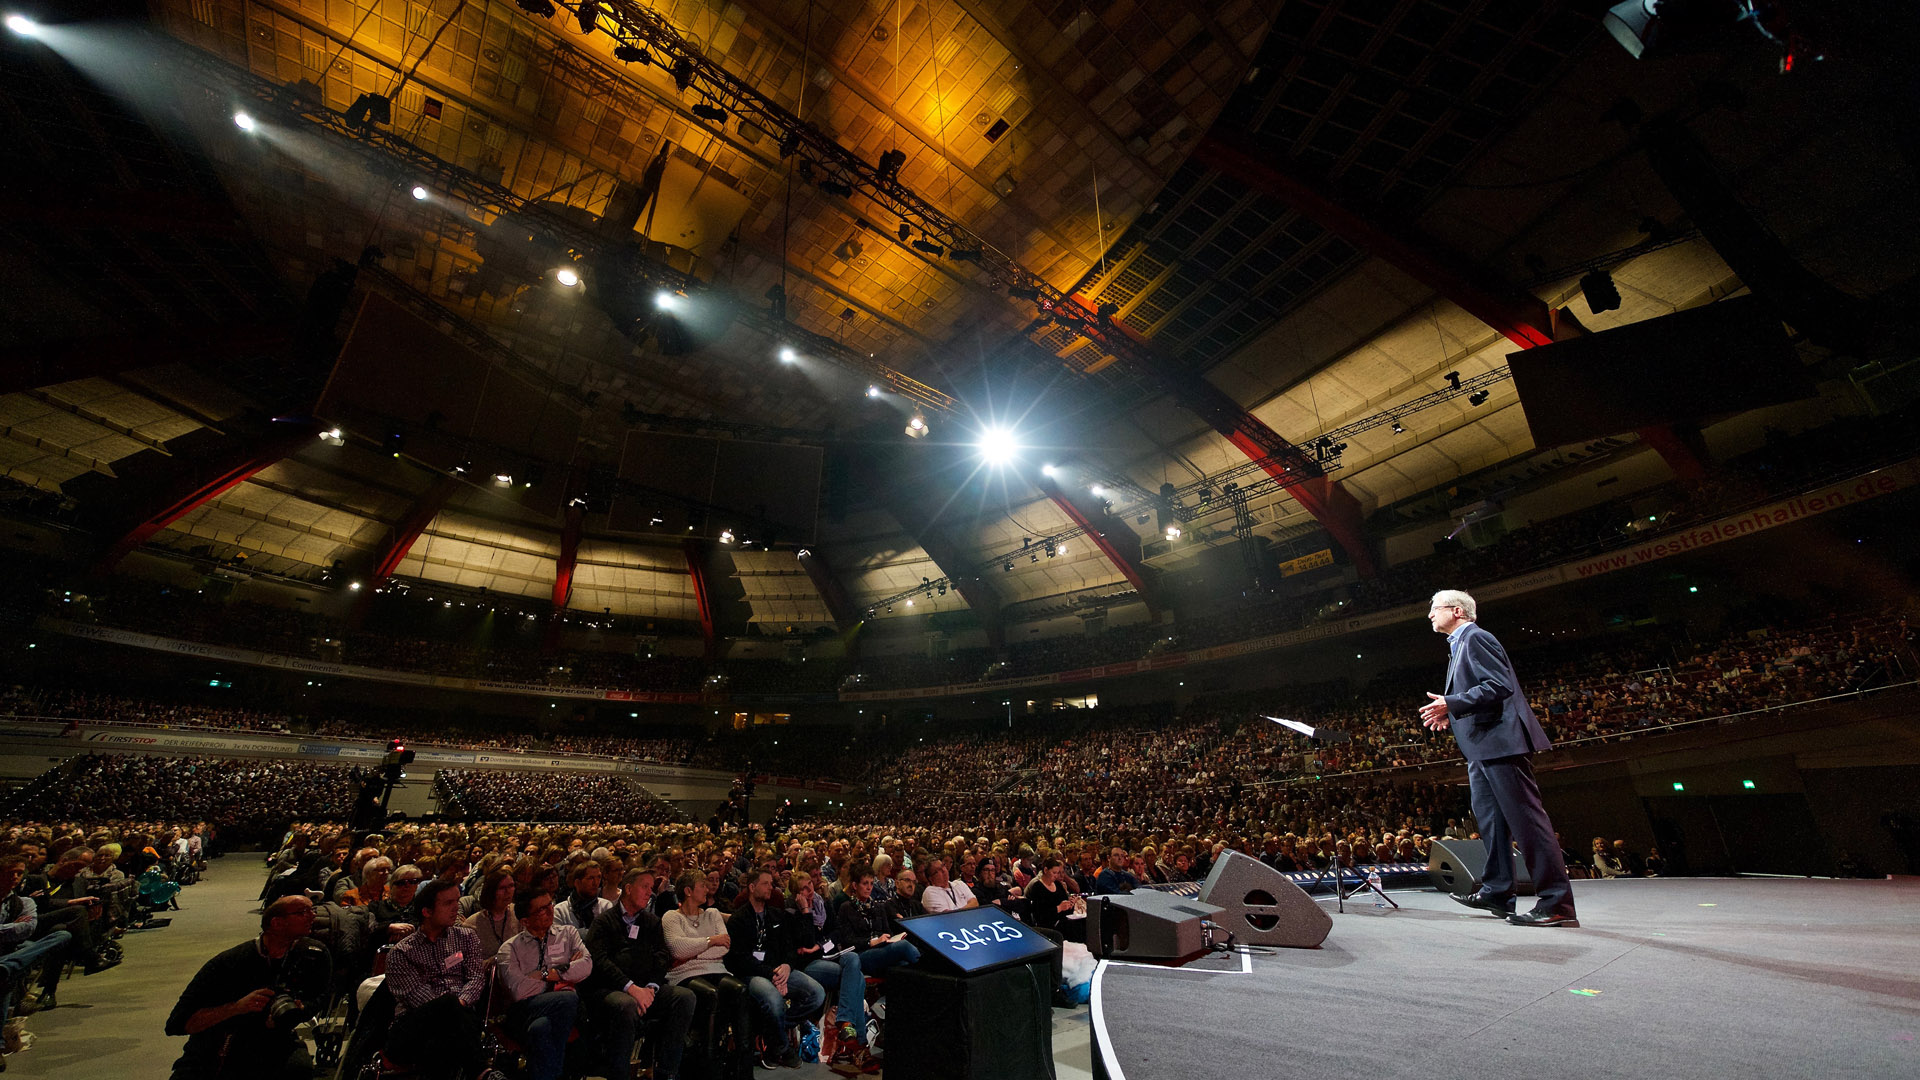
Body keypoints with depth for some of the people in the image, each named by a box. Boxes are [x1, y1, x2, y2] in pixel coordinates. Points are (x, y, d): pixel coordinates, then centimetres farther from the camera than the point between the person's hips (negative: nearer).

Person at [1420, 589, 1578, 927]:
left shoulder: (1475, 637, -10)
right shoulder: (1461, 644, 21)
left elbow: (1499, 686, -20)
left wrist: (1452, 703, -25)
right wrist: (1450, 715, 15)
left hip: (1500, 741, -11)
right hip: (1483, 747, 11)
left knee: (1526, 818, -7)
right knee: (1489, 818, 13)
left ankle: (1557, 903, -2)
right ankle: (1497, 892, 19)